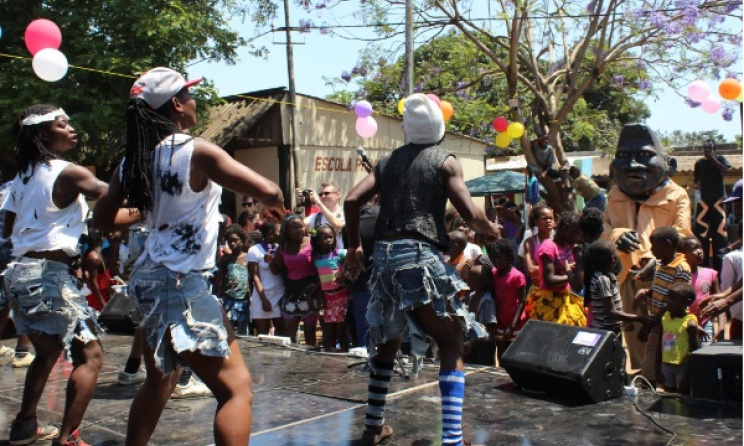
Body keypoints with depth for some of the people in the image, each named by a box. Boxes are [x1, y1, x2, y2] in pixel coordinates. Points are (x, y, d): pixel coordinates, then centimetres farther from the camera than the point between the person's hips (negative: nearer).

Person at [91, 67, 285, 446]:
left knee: (160, 380, 26)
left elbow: (101, 219, 16)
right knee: (236, 389, -5)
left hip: (148, 277, 9)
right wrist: (275, 205, 2)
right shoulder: (195, 151, -15)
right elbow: (266, 191, -21)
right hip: (182, 284, -9)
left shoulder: (135, 161, 6)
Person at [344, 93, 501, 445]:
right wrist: (492, 230, 13)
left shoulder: (387, 162, 15)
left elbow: (352, 201, 6)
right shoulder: (445, 161, 2)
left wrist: (354, 246, 18)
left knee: (387, 341, 22)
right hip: (420, 256, -5)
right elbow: (469, 214, -8)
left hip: (383, 255, 5)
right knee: (452, 345, 4)